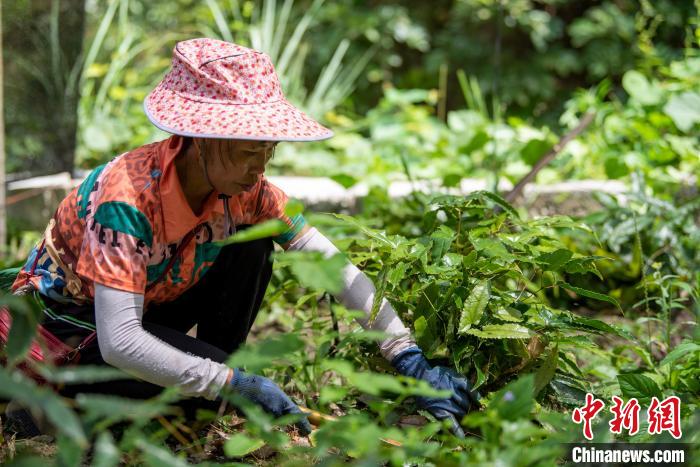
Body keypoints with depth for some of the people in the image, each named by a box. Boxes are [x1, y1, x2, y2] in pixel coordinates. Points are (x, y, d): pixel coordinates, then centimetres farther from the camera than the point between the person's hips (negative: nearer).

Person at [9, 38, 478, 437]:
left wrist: (410, 360, -24)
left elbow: (336, 268, -15)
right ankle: (71, 405, -5)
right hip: (66, 328, -6)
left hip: (152, 310, 6)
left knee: (251, 245, -15)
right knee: (214, 372, -31)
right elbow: (119, 343, -39)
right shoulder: (126, 195, -35)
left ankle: (211, 397, -2)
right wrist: (236, 385, -39)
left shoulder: (245, 189, -16)